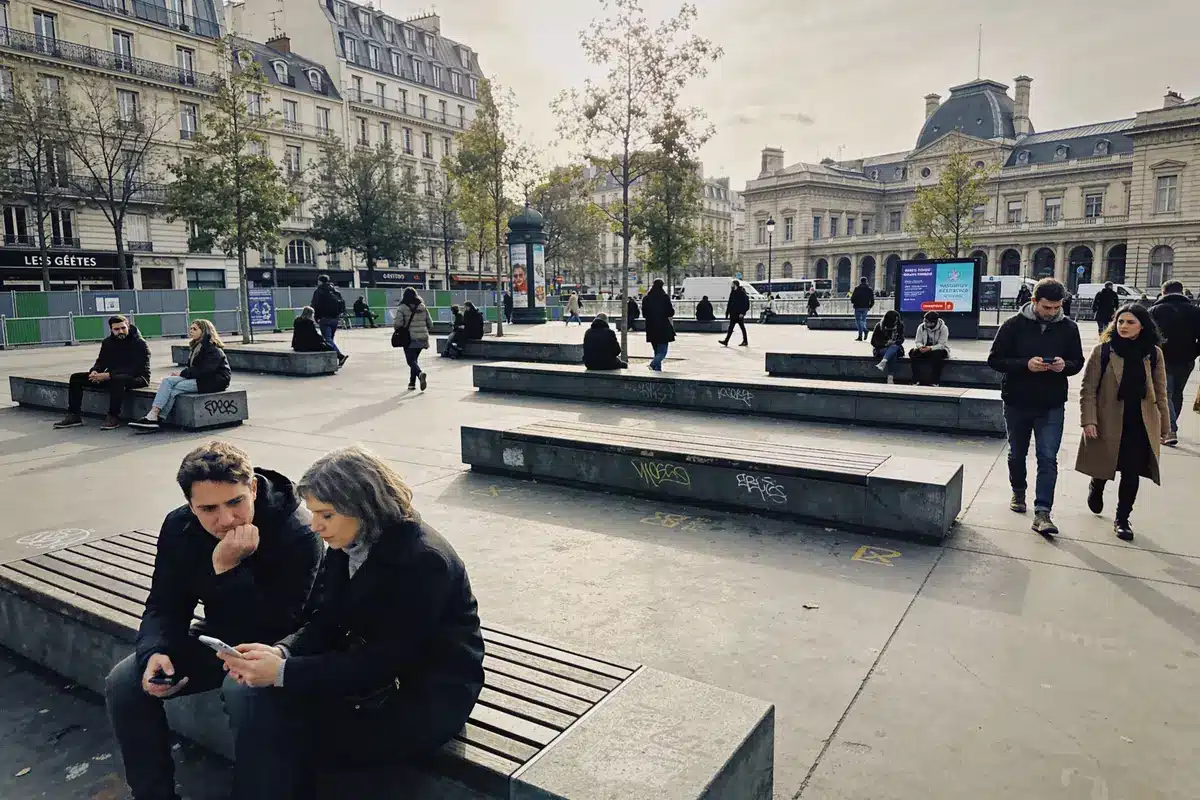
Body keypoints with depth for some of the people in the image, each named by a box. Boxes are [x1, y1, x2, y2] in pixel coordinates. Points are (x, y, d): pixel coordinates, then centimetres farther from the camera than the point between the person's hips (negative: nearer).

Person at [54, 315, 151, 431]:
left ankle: (113, 417, -30)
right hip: (112, 377, 8)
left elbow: (136, 369, -22)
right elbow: (101, 361, 15)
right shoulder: (108, 342, 10)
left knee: (117, 380, -42)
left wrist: (108, 375, -28)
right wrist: (94, 371, -11)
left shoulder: (140, 344, -13)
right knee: (76, 378, 2)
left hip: (136, 377, -8)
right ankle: (73, 416, 3)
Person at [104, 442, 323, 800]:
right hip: (217, 637, 6)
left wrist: (228, 568, -38)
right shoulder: (179, 527, -9)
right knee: (123, 683, -8)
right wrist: (155, 652, -23)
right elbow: (164, 606, -1)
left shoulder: (298, 532, -29)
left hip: (273, 647, -6)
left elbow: (277, 629, -30)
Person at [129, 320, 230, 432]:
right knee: (167, 380, -12)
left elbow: (204, 370, -21)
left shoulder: (213, 350, -13)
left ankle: (156, 418, -14)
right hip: (199, 377, 9)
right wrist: (179, 373, -2)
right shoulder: (197, 346, 18)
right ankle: (153, 414, -24)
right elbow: (192, 367, 18)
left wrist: (182, 373, -14)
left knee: (176, 388, -21)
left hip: (214, 380, -9)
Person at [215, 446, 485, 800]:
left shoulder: (422, 561, -25)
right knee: (249, 696, -8)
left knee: (282, 732, -18)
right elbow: (325, 624, 3)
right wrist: (281, 651, -18)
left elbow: (383, 663, -25)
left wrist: (282, 672, -26)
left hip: (425, 699, -8)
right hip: (371, 673, 8)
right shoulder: (348, 544, 0)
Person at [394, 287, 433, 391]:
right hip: (422, 339, 5)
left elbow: (398, 323, -16)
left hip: (409, 339, -5)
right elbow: (430, 324, 6)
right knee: (414, 359, 20)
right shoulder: (423, 307, 6)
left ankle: (420, 374, -29)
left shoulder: (402, 308, -7)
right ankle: (412, 383, 23)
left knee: (411, 361, 0)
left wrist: (396, 328, 6)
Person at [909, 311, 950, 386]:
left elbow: (941, 345, -21)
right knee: (913, 353, -24)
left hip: (940, 350, -4)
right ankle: (918, 380, -22)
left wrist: (930, 348, -38)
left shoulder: (943, 328, -15)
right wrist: (921, 347, -25)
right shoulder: (921, 327, -3)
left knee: (937, 355, -38)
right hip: (925, 349, 4)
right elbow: (918, 341, 0)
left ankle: (934, 382, -32)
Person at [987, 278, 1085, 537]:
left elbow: (1078, 362, 9)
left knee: (1048, 458, -6)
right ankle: (1018, 493, 39)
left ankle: (1042, 512, -6)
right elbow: (995, 359, -8)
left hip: (1052, 406, 0)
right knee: (1017, 454, 16)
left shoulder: (1068, 328, 0)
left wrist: (1065, 366, -15)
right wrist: (1026, 364, -23)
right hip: (1017, 403, 0)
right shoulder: (1014, 325, -8)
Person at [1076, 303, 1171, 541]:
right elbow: (1088, 390, -7)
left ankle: (1122, 519, 21)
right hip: (1108, 423, -1)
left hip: (1141, 425, 2)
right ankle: (1096, 487, 47)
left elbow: (1160, 393, 7)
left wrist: (1165, 425, 8)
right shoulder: (1102, 351, -7)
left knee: (1131, 474, 3)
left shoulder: (1154, 354, 1)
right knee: (1104, 468, 12)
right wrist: (1088, 420, -13)